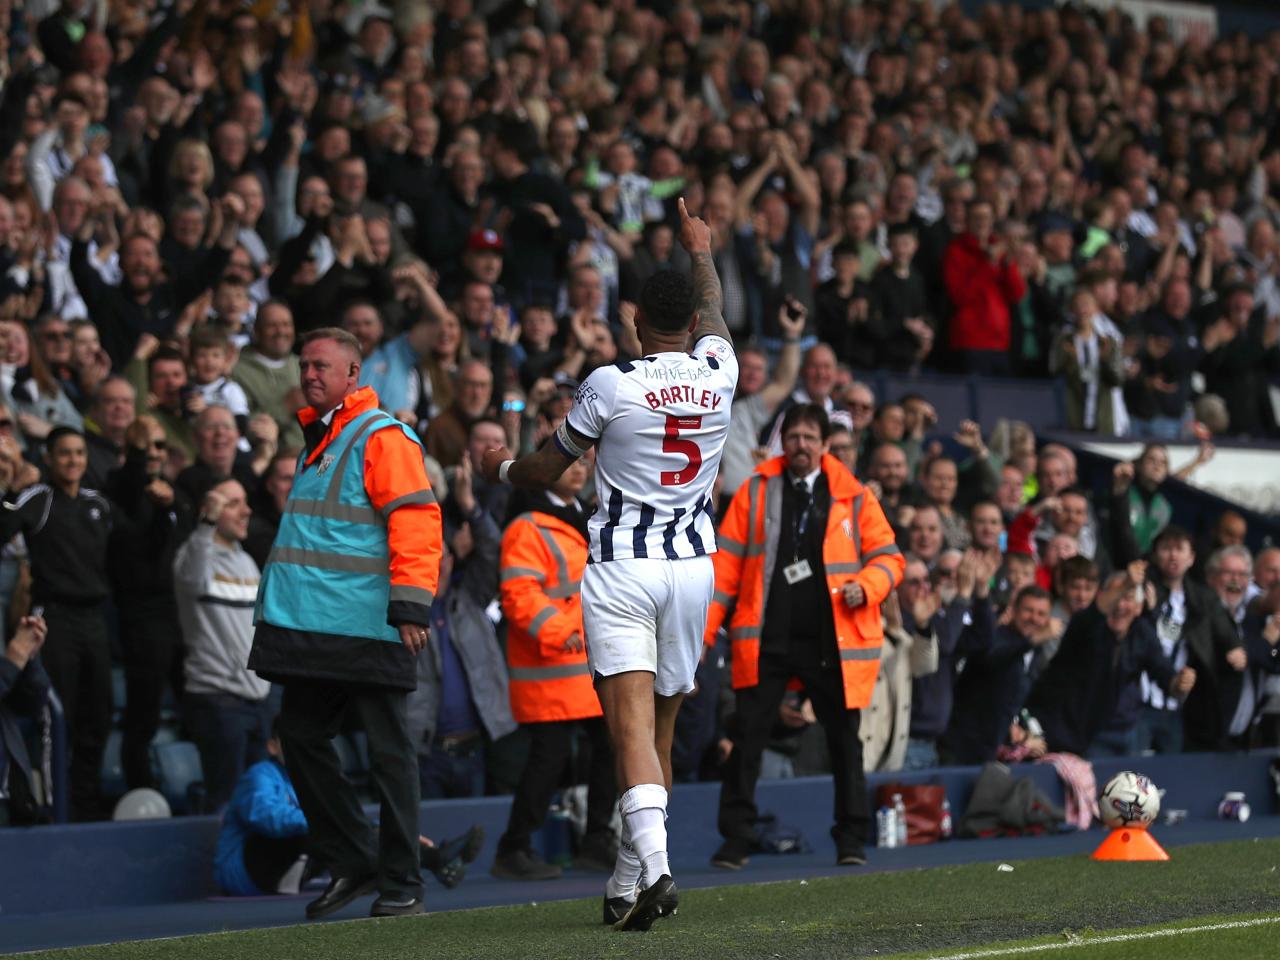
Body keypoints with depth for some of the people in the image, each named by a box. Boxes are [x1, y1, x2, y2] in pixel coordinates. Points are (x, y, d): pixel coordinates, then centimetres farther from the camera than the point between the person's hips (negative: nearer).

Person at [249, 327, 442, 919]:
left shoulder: (382, 437, -7)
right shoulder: (316, 440, 21)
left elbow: (415, 520, -15)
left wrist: (410, 606, -21)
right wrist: (282, 606, 26)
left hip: (368, 627, -9)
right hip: (311, 626, 9)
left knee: (388, 749, -2)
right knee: (300, 735, 8)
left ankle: (402, 884, 3)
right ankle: (353, 863, 18)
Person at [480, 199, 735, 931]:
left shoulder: (610, 385, -8)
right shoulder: (719, 372, 2)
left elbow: (547, 470, 5)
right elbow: (713, 313, 27)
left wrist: (502, 466, 27)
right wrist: (702, 250, 47)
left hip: (621, 568, -4)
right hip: (694, 566, 4)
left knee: (633, 725, -13)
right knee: (663, 728, 11)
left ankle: (654, 865, -30)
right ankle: (630, 882, 17)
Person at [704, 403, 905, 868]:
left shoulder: (854, 497, 5)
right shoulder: (755, 492, 6)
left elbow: (888, 556, 8)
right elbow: (726, 564, 5)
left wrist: (865, 586, -13)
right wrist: (702, 630, -1)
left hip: (833, 641, 0)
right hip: (766, 639, 0)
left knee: (844, 740, 6)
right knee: (746, 737, -3)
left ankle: (851, 839, 15)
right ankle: (736, 839, 3)